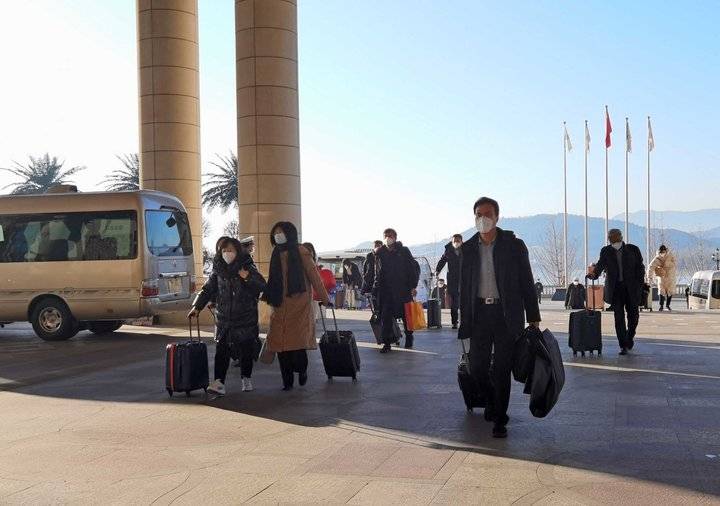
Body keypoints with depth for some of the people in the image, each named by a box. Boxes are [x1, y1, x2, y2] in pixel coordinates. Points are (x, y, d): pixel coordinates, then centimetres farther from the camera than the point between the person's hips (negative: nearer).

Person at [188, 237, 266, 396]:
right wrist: (197, 306, -2)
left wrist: (248, 277, -27)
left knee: (246, 350, 7)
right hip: (223, 319, 2)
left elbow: (262, 286, -9)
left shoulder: (247, 268, -3)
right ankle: (219, 382, -11)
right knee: (221, 351, -7)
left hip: (246, 318, -2)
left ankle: (246, 379, 24)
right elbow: (207, 289, 10)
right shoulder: (218, 271, 6)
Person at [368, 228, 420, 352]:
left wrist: (413, 286, -5)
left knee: (406, 315, 7)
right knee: (385, 316, -5)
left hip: (403, 289, -2)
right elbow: (377, 272, 13)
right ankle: (387, 343, 0)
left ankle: (409, 338, 28)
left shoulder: (404, 251, 1)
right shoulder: (380, 253, 8)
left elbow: (414, 268, 2)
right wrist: (375, 288, 5)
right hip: (385, 290, 2)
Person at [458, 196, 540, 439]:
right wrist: (465, 319, 9)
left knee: (501, 370, -1)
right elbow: (464, 286, 11)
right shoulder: (468, 248, 7)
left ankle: (499, 419, 12)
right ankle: (493, 400, 33)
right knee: (477, 367, 3)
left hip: (506, 314, -3)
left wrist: (533, 318, -2)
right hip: (479, 313, 3)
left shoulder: (514, 245, -2)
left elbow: (526, 283, 0)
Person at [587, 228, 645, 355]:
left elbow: (640, 268, 3)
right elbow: (600, 265, -9)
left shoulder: (633, 250, 0)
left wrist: (640, 285, -6)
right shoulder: (606, 251, 1)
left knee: (633, 316, 7)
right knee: (619, 317, -3)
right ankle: (624, 346, 1)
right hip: (615, 288, 0)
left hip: (631, 288, 0)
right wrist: (593, 273, -32)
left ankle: (630, 336, 34)